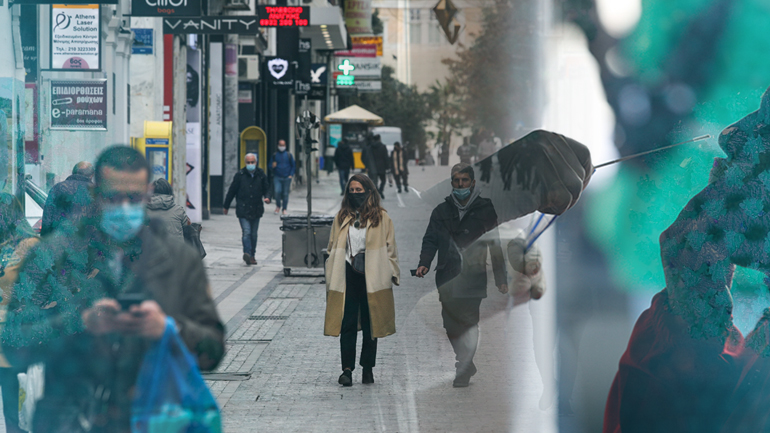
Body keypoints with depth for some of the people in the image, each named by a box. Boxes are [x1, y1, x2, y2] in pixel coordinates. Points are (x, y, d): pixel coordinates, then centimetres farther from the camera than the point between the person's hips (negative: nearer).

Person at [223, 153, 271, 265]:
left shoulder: (261, 175, 5)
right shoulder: (239, 175, -1)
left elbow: (266, 189, 15)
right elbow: (232, 191, 5)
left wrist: (267, 197, -8)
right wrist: (226, 206, 11)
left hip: (256, 209, 3)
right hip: (243, 209, -3)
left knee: (253, 234, 9)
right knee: (246, 232, -15)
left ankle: (251, 255, 18)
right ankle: (247, 253, -25)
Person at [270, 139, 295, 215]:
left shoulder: (289, 155, 7)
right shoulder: (275, 155, 8)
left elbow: (293, 166, 11)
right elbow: (270, 164, 14)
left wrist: (291, 175, -1)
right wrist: (272, 166, -10)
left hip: (286, 178, 0)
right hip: (277, 177, 0)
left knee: (285, 193, 1)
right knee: (278, 191, -15)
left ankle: (284, 209, 11)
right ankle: (278, 206, 7)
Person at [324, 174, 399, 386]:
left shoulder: (381, 218, 3)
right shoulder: (342, 218, 10)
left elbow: (390, 249, 5)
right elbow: (333, 249, 11)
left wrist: (392, 274, -2)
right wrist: (331, 279, 6)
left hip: (372, 278, -1)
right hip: (348, 277, 1)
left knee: (371, 324, 5)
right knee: (347, 324, -4)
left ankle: (367, 368, 15)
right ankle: (347, 369, -3)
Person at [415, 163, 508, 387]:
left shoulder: (485, 210, 6)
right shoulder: (442, 211, 14)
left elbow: (496, 245, 8)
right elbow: (430, 240, 11)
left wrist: (501, 280, 5)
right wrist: (424, 263, -8)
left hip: (473, 277, -3)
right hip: (447, 278, 3)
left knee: (468, 323, -12)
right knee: (450, 326, 5)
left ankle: (462, 372, -13)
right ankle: (467, 366, 21)